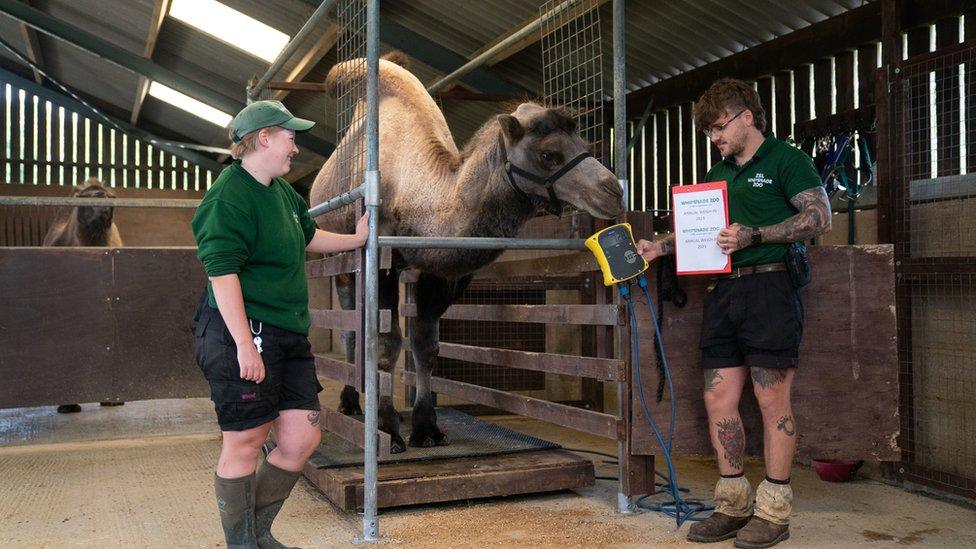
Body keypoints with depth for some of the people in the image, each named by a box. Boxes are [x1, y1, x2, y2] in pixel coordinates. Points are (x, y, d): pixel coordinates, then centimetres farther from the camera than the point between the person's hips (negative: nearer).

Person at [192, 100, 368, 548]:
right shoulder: (229, 197, -14)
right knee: (245, 443, 1)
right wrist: (244, 344, -26)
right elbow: (222, 272, -21)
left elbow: (308, 237, 33)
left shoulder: (282, 192, 15)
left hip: (289, 335, 9)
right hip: (245, 333, -9)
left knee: (303, 438, 9)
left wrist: (355, 239, 38)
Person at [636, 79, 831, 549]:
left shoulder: (786, 159, 0)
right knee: (718, 400, 6)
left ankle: (773, 511, 7)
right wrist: (660, 247, 6)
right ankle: (733, 505, 18)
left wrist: (754, 236, -18)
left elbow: (820, 216, -10)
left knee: (772, 401, -2)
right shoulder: (717, 174, 22)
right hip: (722, 294, 7)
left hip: (769, 287, -7)